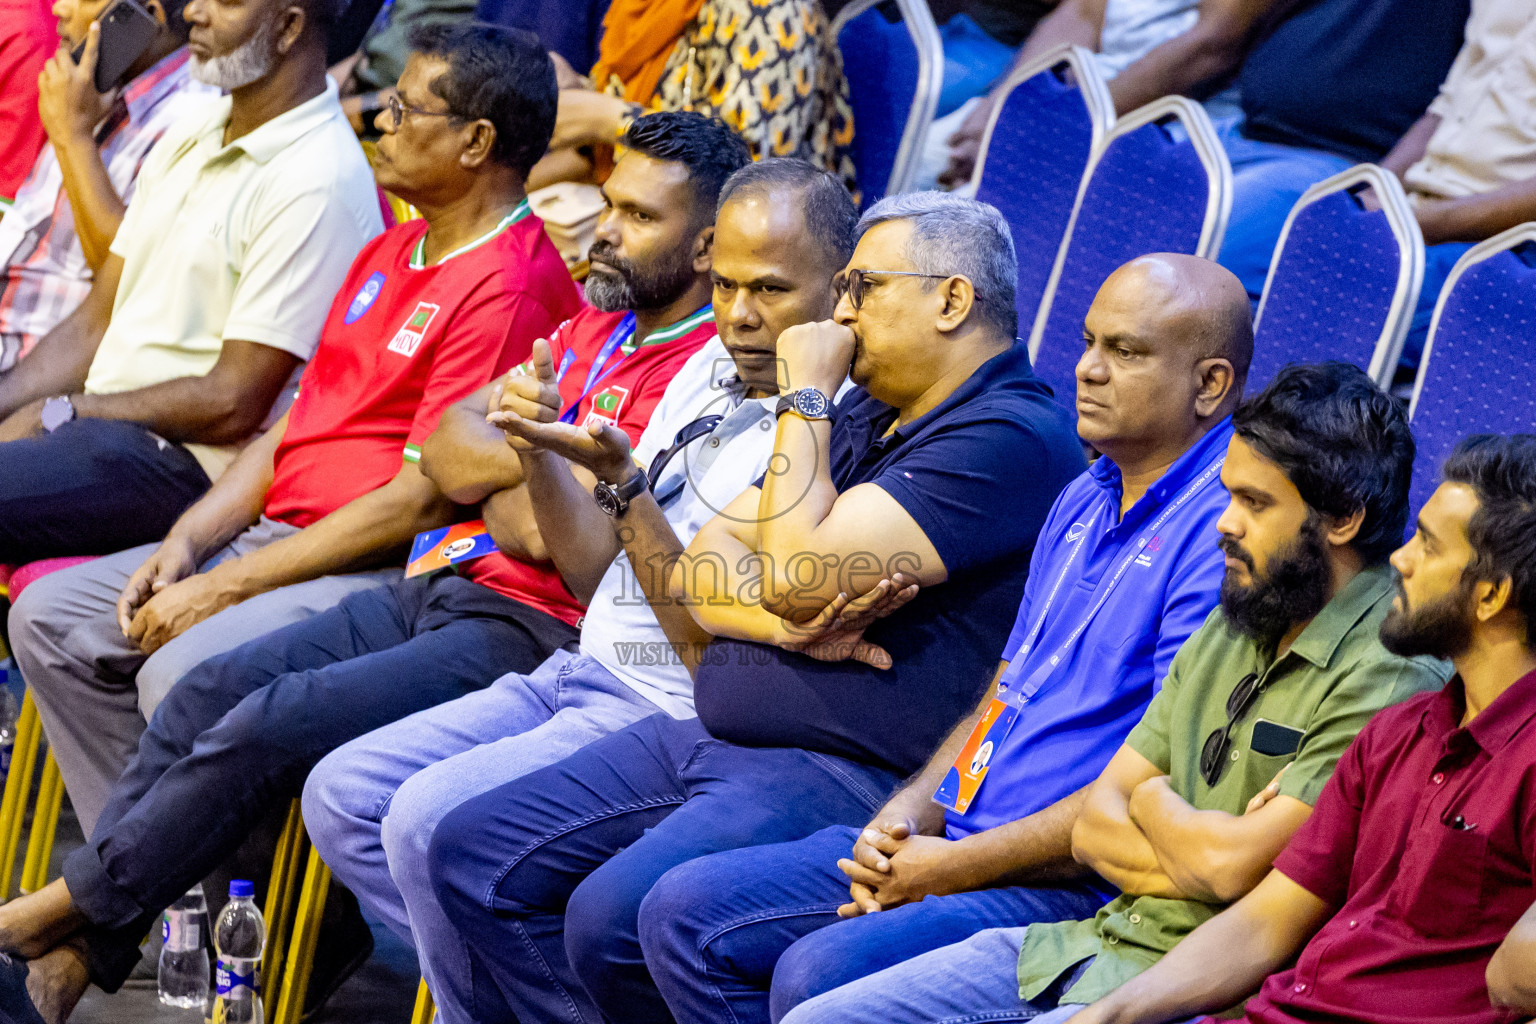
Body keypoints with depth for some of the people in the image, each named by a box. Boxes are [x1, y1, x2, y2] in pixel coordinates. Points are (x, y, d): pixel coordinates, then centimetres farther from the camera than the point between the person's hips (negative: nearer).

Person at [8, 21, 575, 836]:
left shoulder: (510, 287, -15)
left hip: (385, 567, -10)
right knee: (50, 617, 1)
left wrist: (222, 589, -17)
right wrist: (186, 544, 3)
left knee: (185, 672, -30)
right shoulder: (389, 252, 18)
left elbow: (422, 500, -19)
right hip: (282, 529, 10)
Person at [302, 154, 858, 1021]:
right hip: (579, 672, 9)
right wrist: (541, 449, -2)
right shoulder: (709, 370, 11)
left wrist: (621, 483, -25)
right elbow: (600, 572, 14)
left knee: (428, 819, -23)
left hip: (676, 718, -9)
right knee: (341, 795, 2)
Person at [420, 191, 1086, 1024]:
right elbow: (698, 570, 13)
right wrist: (781, 623, -10)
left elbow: (800, 573, -19)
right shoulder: (862, 416, 19)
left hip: (845, 776, -10)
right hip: (711, 738, 10)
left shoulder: (1011, 438, -12)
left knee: (614, 915, -30)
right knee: (473, 854, 2)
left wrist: (804, 396, -7)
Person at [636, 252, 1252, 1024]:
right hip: (960, 843, 10)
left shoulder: (1222, 527, -13)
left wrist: (954, 867, -14)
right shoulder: (1084, 502, 19)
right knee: (684, 911, 0)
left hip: (1076, 892, -10)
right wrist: (910, 813, 4)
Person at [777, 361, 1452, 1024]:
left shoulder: (1394, 675, -14)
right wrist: (1197, 860, -9)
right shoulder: (1226, 632, 15)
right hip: (1094, 943, 9)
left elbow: (1234, 867, -20)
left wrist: (1154, 800, 1)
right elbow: (1092, 826, 12)